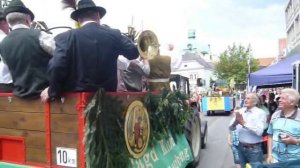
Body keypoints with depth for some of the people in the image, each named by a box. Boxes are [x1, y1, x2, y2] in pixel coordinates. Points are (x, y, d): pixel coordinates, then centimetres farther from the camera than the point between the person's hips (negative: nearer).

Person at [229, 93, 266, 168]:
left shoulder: (260, 113, -9)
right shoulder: (240, 111, 3)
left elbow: (259, 131, -21)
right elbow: (231, 128, 1)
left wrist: (244, 123, -23)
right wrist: (236, 121, -19)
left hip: (254, 149, -4)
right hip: (241, 147, 4)